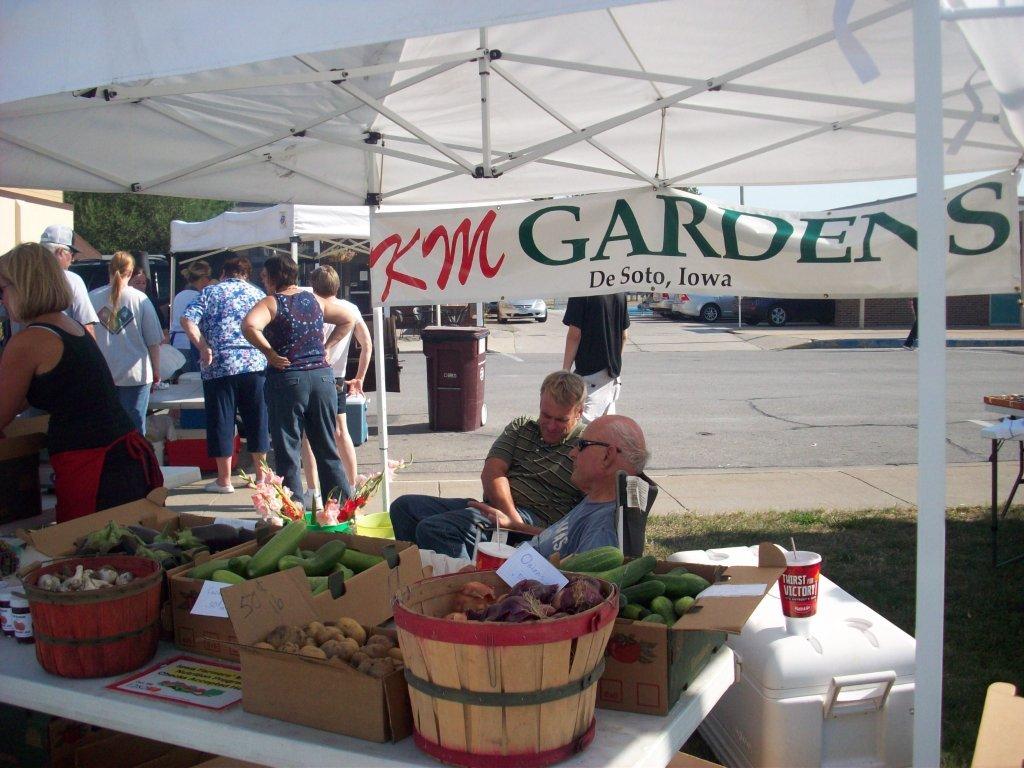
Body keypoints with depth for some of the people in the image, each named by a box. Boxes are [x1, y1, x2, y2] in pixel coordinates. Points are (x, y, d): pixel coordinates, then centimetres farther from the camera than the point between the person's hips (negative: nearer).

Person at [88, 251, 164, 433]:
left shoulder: (92, 298, -2)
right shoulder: (141, 299, -6)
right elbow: (154, 342, -3)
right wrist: (156, 370, 9)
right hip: (135, 375, -2)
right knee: (134, 428, 6)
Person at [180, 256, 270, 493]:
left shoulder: (210, 291, 7)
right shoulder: (258, 294, 13)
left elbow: (187, 320, -7)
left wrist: (203, 347, -7)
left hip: (220, 366, -2)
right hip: (255, 364, 2)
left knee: (221, 421, 6)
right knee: (257, 420, 12)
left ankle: (224, 480, 10)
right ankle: (261, 475, 20)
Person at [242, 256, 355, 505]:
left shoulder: (271, 303, -6)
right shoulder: (314, 300, 10)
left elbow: (249, 326, -25)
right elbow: (348, 320, 19)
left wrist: (269, 353, -13)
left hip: (287, 378, -5)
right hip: (322, 376, 5)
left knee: (287, 450, 5)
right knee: (327, 449, 14)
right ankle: (343, 505, 16)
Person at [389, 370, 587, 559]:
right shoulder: (520, 427, 18)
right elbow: (492, 473, 3)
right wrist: (511, 516, -16)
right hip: (493, 507, 8)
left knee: (433, 529, -26)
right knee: (404, 506, 2)